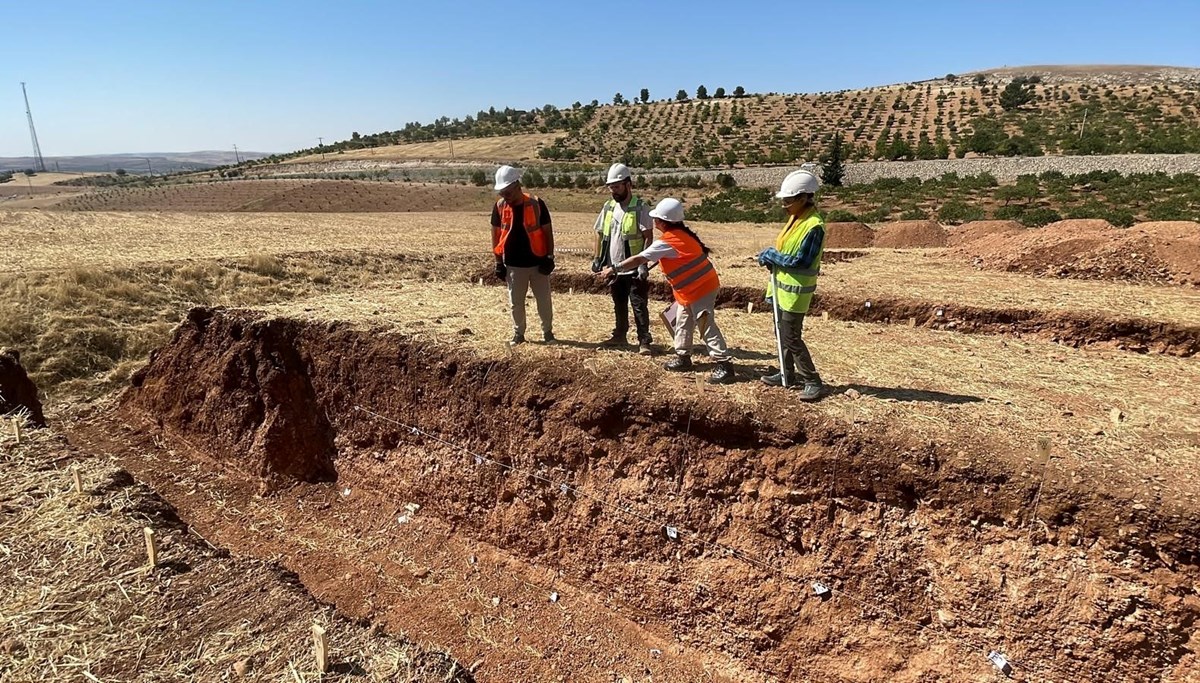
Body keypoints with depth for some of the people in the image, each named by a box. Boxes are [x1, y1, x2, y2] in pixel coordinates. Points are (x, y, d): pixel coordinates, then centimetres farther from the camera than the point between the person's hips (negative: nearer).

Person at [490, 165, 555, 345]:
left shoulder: (536, 204, -11)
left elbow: (548, 231, -4)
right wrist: (498, 261, 2)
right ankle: (518, 333, 26)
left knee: (544, 300, 8)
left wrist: (550, 257, -7)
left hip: (538, 262, -2)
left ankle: (547, 331, 25)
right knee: (516, 302, 10)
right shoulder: (500, 206, -5)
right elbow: (496, 234, 4)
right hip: (513, 264, 2)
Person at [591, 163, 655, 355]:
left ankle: (644, 341, 4)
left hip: (634, 268, -6)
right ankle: (620, 335, 31)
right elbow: (600, 234, 14)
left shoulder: (641, 208, -11)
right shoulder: (608, 207, 8)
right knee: (619, 305, 18)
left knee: (639, 306, -2)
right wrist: (597, 258, 9)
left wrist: (643, 263, -20)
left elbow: (648, 237, -14)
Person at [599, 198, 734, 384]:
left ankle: (725, 365, -6)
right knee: (683, 324, 17)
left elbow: (638, 260, -21)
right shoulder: (682, 234, 6)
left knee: (708, 327, -9)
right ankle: (682, 357, 27)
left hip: (699, 289, -10)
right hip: (700, 285, 10)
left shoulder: (667, 242, -21)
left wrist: (614, 269, -15)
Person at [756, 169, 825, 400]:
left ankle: (812, 381, 8)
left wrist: (772, 255, -15)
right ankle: (787, 374, 31)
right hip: (783, 287, 9)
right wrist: (770, 257, -3)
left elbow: (800, 261, -24)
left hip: (796, 291, -9)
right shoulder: (795, 218, 7)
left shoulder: (814, 226, -22)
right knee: (782, 333, 17)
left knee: (791, 338, -4)